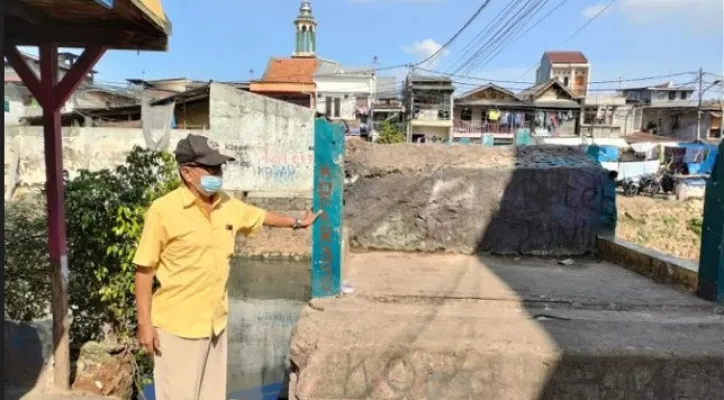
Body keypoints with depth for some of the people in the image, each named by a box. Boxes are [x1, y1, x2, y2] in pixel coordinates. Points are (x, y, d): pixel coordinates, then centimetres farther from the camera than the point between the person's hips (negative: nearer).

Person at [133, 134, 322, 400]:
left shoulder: (228, 206, 3)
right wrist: (144, 323, -11)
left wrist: (297, 223, 37)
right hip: (177, 327, -6)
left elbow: (260, 217, 24)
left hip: (216, 322, 6)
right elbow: (144, 270, -11)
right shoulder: (163, 210, -15)